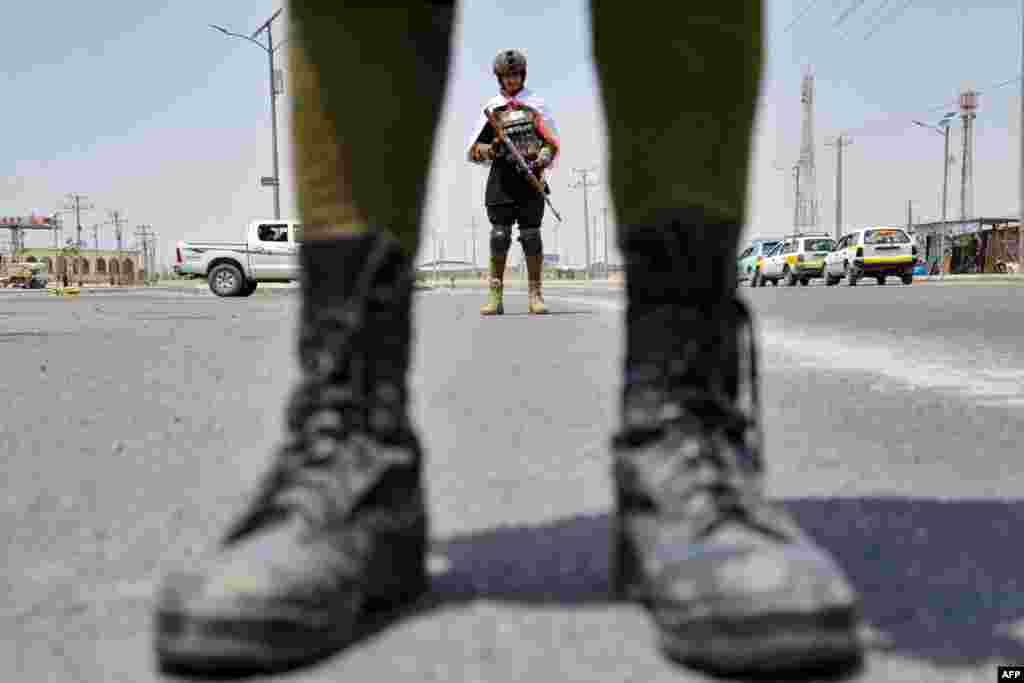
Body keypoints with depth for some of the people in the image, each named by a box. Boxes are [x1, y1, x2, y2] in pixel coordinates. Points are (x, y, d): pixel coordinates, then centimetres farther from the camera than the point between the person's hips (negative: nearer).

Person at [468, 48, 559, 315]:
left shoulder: (536, 104, 12)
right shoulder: (492, 108, 12)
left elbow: (552, 141, 11)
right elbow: (474, 151, 10)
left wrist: (544, 157, -9)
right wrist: (486, 149, -12)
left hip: (530, 176, 0)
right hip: (501, 176, 0)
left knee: (531, 235, -2)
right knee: (499, 235, -6)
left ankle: (535, 295, 4)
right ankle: (496, 296, -3)